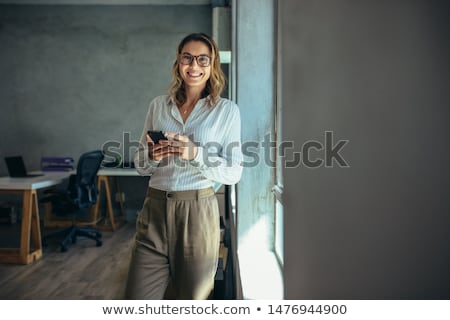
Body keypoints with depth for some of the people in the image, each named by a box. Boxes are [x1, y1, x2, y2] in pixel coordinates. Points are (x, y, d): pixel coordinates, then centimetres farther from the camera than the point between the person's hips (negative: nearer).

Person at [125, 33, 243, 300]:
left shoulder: (227, 110, 2)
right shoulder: (158, 105, 10)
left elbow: (234, 173, -3)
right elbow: (141, 166, 14)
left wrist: (195, 153, -17)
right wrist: (152, 156, -9)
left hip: (198, 211, -2)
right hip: (155, 209, 2)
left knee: (192, 296, 10)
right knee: (138, 298, 1)